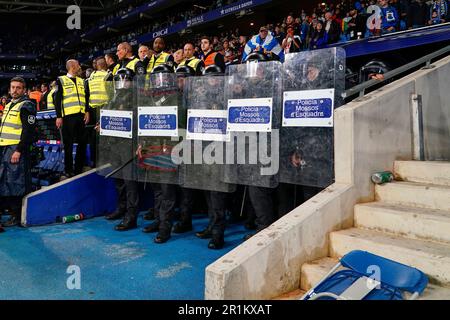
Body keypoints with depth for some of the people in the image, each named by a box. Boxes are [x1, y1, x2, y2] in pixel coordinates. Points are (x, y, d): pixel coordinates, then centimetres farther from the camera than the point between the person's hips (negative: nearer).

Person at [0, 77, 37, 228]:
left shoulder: (26, 106, -9)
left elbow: (28, 130, -16)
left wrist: (19, 151, -21)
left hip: (17, 149, -9)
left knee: (15, 182, -6)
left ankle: (17, 215, 1)